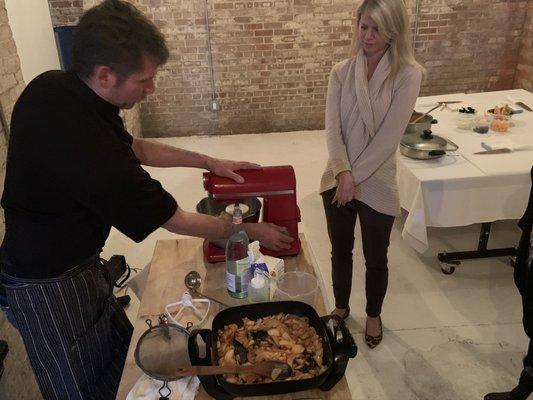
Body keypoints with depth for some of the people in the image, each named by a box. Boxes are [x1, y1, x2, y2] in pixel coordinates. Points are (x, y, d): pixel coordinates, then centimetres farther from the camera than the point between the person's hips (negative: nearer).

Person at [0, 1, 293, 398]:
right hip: (50, 286, -8)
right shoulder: (88, 147, -36)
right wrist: (253, 231, -9)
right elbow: (175, 220, -23)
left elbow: (134, 147, 8)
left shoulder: (51, 86, -7)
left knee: (119, 352, 20)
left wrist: (209, 162, 5)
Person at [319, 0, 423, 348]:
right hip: (338, 181, 3)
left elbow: (389, 136, -17)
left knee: (375, 258, 14)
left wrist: (355, 177, -17)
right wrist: (343, 173, -21)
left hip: (376, 184, -3)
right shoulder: (342, 72, -2)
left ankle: (373, 315, 41)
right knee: (340, 250, 19)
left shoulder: (408, 74, -12)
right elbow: (332, 128, -8)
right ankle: (341, 307, 44)